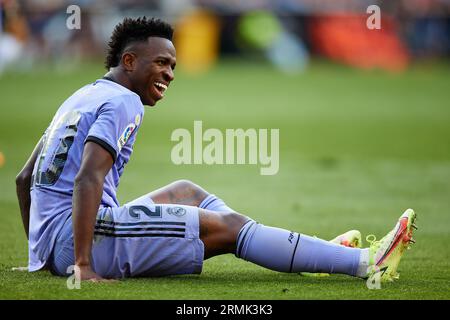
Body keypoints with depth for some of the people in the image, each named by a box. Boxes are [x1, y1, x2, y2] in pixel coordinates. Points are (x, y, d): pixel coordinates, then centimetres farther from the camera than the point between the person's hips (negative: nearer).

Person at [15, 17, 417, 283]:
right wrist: (83, 266, -28)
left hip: (50, 249, 10)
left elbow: (24, 178, 25)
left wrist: (40, 253, 31)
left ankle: (311, 256, 19)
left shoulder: (80, 98, 22)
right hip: (72, 237, -10)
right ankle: (366, 263, -14)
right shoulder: (123, 102, -8)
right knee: (227, 226, -11)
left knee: (187, 192, 23)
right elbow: (88, 180, -23)